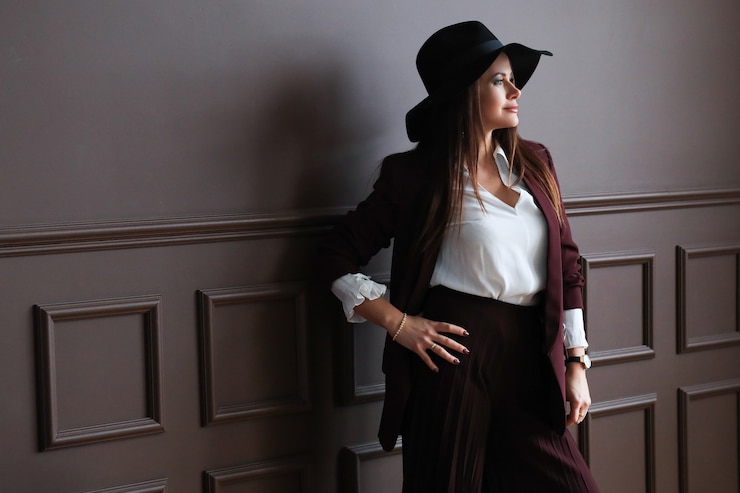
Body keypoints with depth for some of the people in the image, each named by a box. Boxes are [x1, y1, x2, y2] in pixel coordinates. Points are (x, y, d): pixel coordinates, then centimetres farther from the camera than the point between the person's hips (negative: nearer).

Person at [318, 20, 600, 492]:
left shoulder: (536, 162, 12)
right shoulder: (414, 175, -2)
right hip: (455, 352, -4)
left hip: (530, 360, 4)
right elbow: (338, 256, 3)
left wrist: (576, 363, 9)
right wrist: (398, 323, -6)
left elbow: (567, 265, 14)